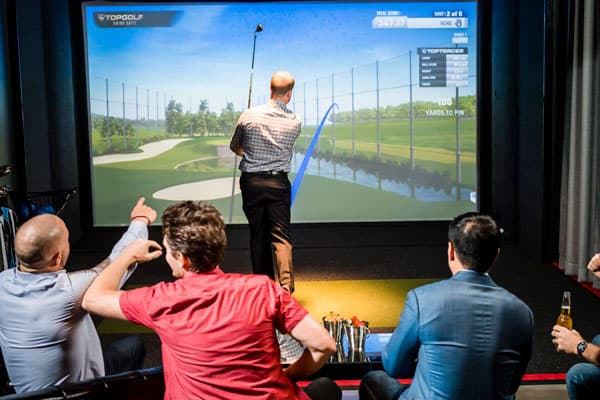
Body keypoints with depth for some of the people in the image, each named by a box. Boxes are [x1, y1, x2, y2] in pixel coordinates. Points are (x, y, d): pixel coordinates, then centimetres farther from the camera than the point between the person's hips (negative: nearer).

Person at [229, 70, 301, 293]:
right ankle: (286, 285, -15)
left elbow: (234, 147, 11)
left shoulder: (248, 116, -3)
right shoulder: (294, 122, -4)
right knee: (281, 236, 0)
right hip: (278, 183, -1)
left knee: (257, 235, 11)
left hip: (250, 182, 1)